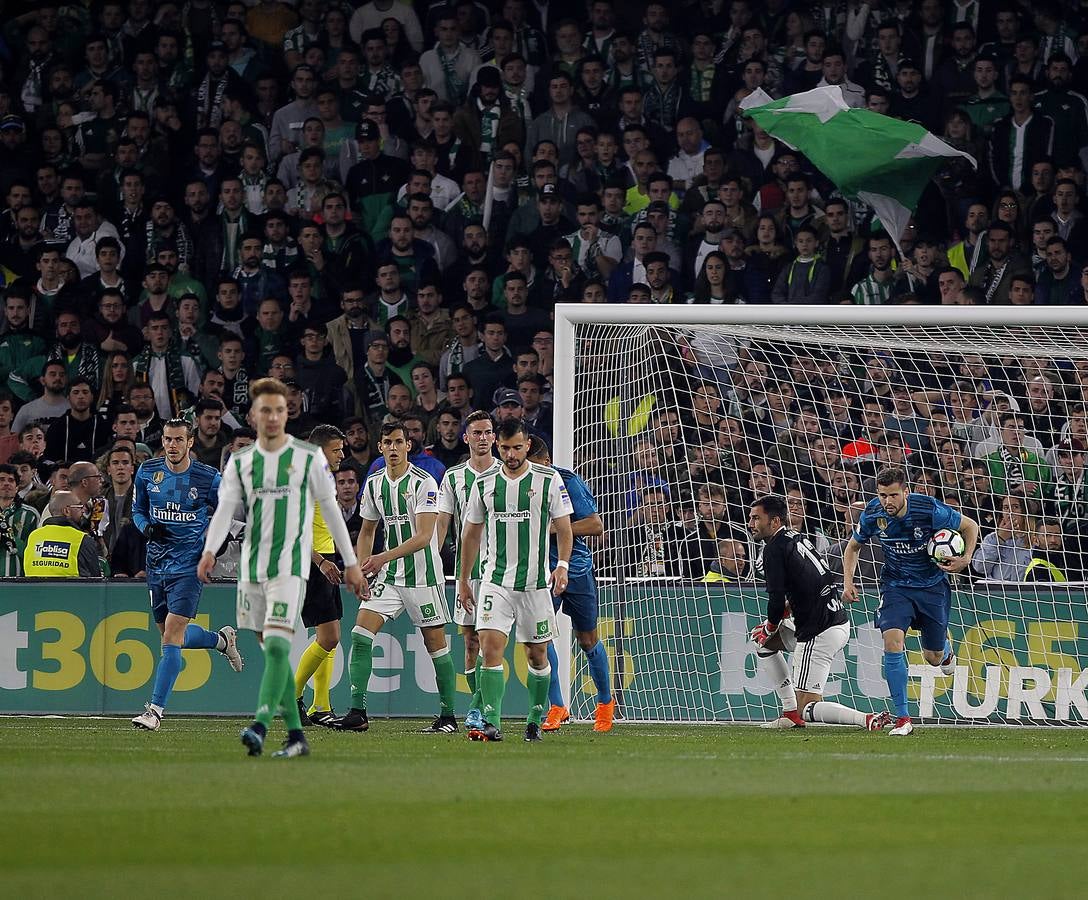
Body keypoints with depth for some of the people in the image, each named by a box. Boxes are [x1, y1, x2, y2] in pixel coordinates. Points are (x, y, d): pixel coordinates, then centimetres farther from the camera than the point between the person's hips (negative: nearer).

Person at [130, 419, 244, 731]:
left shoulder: (208, 478, -7)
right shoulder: (148, 472, 2)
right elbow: (138, 509, 14)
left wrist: (218, 541, -12)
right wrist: (147, 527, -8)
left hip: (189, 564, -5)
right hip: (157, 562, 5)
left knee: (172, 636, -16)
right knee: (171, 636, 14)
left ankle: (155, 709, -15)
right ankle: (221, 639, 45)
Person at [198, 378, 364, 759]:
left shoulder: (309, 458, 1)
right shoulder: (240, 462, 8)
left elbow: (331, 510, 6)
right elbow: (225, 510, -3)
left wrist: (351, 562, 8)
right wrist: (210, 551, -21)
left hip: (290, 566, -4)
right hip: (252, 567, 4)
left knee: (277, 645, -18)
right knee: (272, 651, 7)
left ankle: (260, 727, -27)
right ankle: (296, 735, 14)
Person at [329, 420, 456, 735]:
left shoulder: (424, 482, -12)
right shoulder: (374, 484, 6)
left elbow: (423, 536, -20)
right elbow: (367, 531, 19)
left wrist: (383, 558, -29)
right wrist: (362, 570, 7)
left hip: (423, 576, -5)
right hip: (388, 577, 5)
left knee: (436, 644, 1)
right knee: (360, 634, -10)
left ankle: (448, 716, 12)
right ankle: (357, 713, -11)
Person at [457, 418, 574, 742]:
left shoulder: (549, 479, -1)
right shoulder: (484, 484, 5)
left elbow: (564, 528, 2)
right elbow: (471, 533, 14)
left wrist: (562, 565, -13)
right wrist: (463, 579, 14)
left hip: (536, 582, -1)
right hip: (495, 580, 1)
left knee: (538, 655, 7)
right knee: (490, 646, -15)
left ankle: (535, 722, 22)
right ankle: (492, 724, -19)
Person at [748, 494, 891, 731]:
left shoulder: (774, 548, -11)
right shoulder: (798, 539, 15)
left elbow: (777, 598, -18)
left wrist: (770, 627, 3)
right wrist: (789, 608, 15)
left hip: (819, 635, -9)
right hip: (839, 621, 9)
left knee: (808, 708, -6)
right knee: (763, 641, 28)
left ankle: (869, 720, -23)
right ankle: (791, 713, 25)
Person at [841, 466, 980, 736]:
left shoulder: (929, 509, -24)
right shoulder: (872, 515, -16)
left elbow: (970, 526, -7)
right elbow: (853, 546, 6)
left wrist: (966, 559, -22)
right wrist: (848, 582, -7)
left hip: (932, 584, -1)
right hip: (896, 585, 1)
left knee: (933, 658, 9)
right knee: (892, 641, -24)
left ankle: (944, 649, 52)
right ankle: (902, 718, -17)